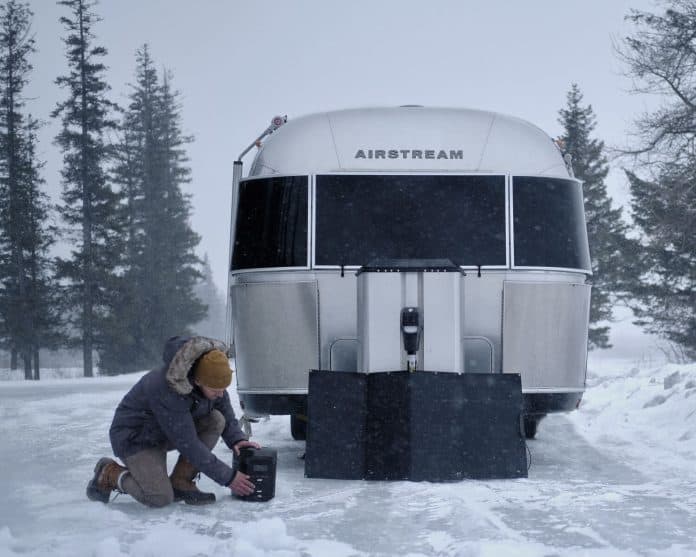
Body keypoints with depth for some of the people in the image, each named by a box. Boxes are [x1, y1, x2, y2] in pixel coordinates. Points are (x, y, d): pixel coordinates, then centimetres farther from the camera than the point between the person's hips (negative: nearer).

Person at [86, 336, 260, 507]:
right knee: (160, 498, -23)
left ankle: (180, 482, -6)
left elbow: (225, 409, 4)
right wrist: (228, 477, -27)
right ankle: (108, 473, 3)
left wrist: (237, 439, -16)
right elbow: (188, 445, -32)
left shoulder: (211, 378, -16)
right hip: (136, 438, -8)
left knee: (216, 420, -16)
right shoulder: (167, 391, -38)